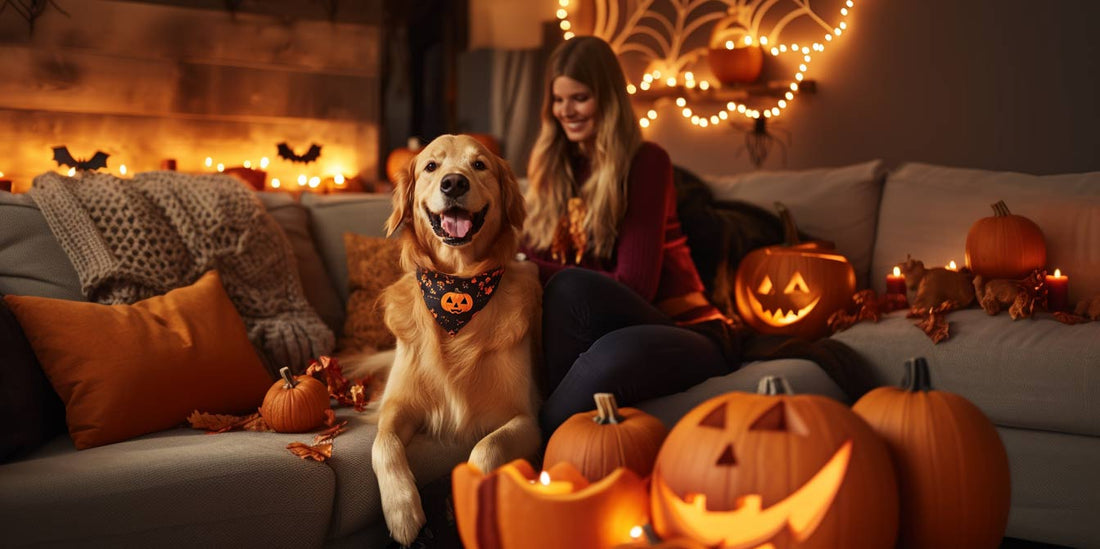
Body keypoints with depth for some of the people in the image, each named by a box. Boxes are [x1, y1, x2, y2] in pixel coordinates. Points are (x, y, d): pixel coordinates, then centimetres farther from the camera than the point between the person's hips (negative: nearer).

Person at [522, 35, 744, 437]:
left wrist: (542, 273, -17)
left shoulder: (646, 162, -6)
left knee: (571, 290, -37)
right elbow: (534, 258, 8)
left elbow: (634, 285, -14)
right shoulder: (553, 166, 13)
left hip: (685, 330, -4)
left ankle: (543, 445, -25)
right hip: (618, 326, 4)